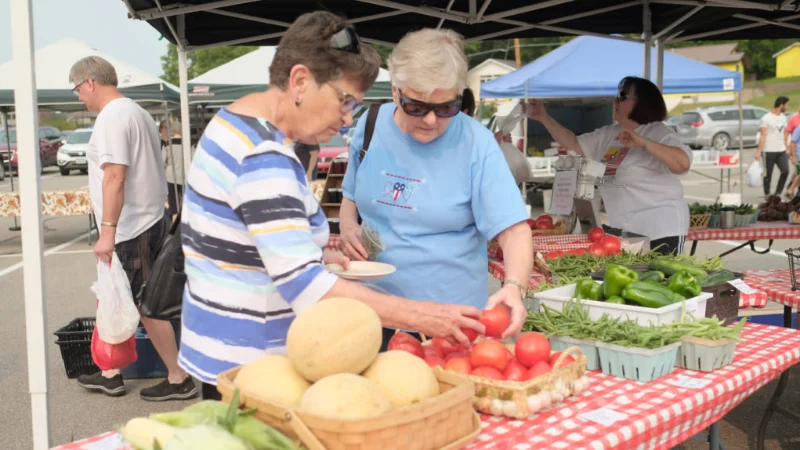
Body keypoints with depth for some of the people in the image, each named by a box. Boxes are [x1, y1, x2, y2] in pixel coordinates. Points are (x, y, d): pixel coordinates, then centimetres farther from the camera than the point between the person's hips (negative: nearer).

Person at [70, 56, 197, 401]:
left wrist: (107, 231, -27)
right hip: (150, 220, 10)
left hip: (131, 229, -10)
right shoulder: (135, 111, 15)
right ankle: (111, 374, 28)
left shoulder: (112, 117, -16)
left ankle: (178, 380, 7)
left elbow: (114, 177, -25)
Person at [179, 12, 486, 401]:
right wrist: (420, 316, -31)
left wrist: (315, 254, 8)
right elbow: (305, 287, -33)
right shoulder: (263, 157, -26)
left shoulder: (238, 121, 6)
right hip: (246, 364, -10)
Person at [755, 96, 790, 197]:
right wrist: (758, 151, -14)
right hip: (769, 151, -6)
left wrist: (786, 149, 15)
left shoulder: (783, 117, 12)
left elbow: (783, 134, 17)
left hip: (781, 151, 6)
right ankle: (767, 195, 14)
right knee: (768, 174, 2)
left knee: (785, 171, -4)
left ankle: (778, 193, 7)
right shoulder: (766, 118, -9)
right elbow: (763, 136, -11)